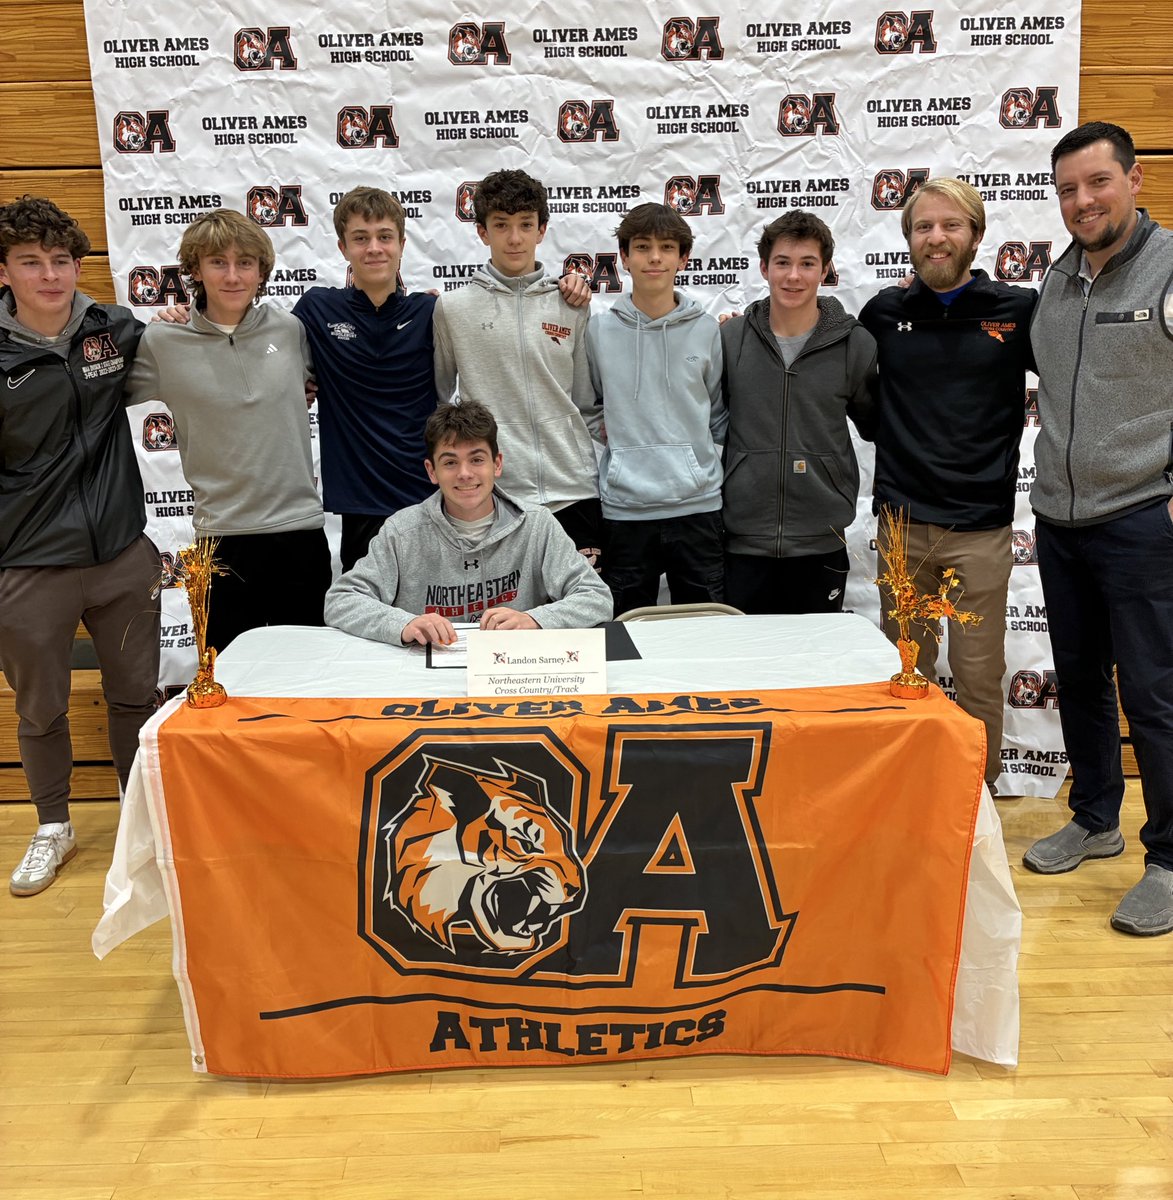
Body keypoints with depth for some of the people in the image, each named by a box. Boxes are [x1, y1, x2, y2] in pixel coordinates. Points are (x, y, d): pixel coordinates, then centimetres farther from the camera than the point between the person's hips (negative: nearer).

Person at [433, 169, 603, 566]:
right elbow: (440, 396, 12)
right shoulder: (453, 307, 4)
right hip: (490, 492, -1)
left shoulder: (571, 306, 8)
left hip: (573, 492, 2)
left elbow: (587, 402, 12)